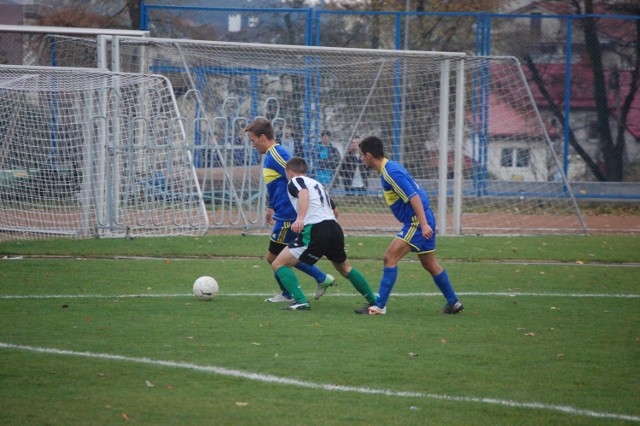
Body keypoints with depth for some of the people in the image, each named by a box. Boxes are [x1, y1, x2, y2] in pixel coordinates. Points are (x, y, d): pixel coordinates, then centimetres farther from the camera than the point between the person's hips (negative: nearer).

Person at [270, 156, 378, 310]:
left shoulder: (295, 181, 6)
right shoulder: (317, 183, 29)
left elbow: (304, 194, -18)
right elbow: (334, 210, 38)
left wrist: (300, 218, -32)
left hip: (315, 231, -8)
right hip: (335, 227, 8)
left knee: (278, 265, -3)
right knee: (345, 268, 31)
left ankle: (300, 301, -20)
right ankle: (374, 301, 35)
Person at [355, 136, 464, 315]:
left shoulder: (391, 172, -18)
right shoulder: (390, 168, 13)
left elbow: (413, 197, -24)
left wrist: (424, 224, -28)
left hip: (417, 221, -10)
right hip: (423, 220, 10)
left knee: (390, 258, -12)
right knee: (430, 264, 19)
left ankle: (380, 306, -12)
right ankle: (453, 302, 29)